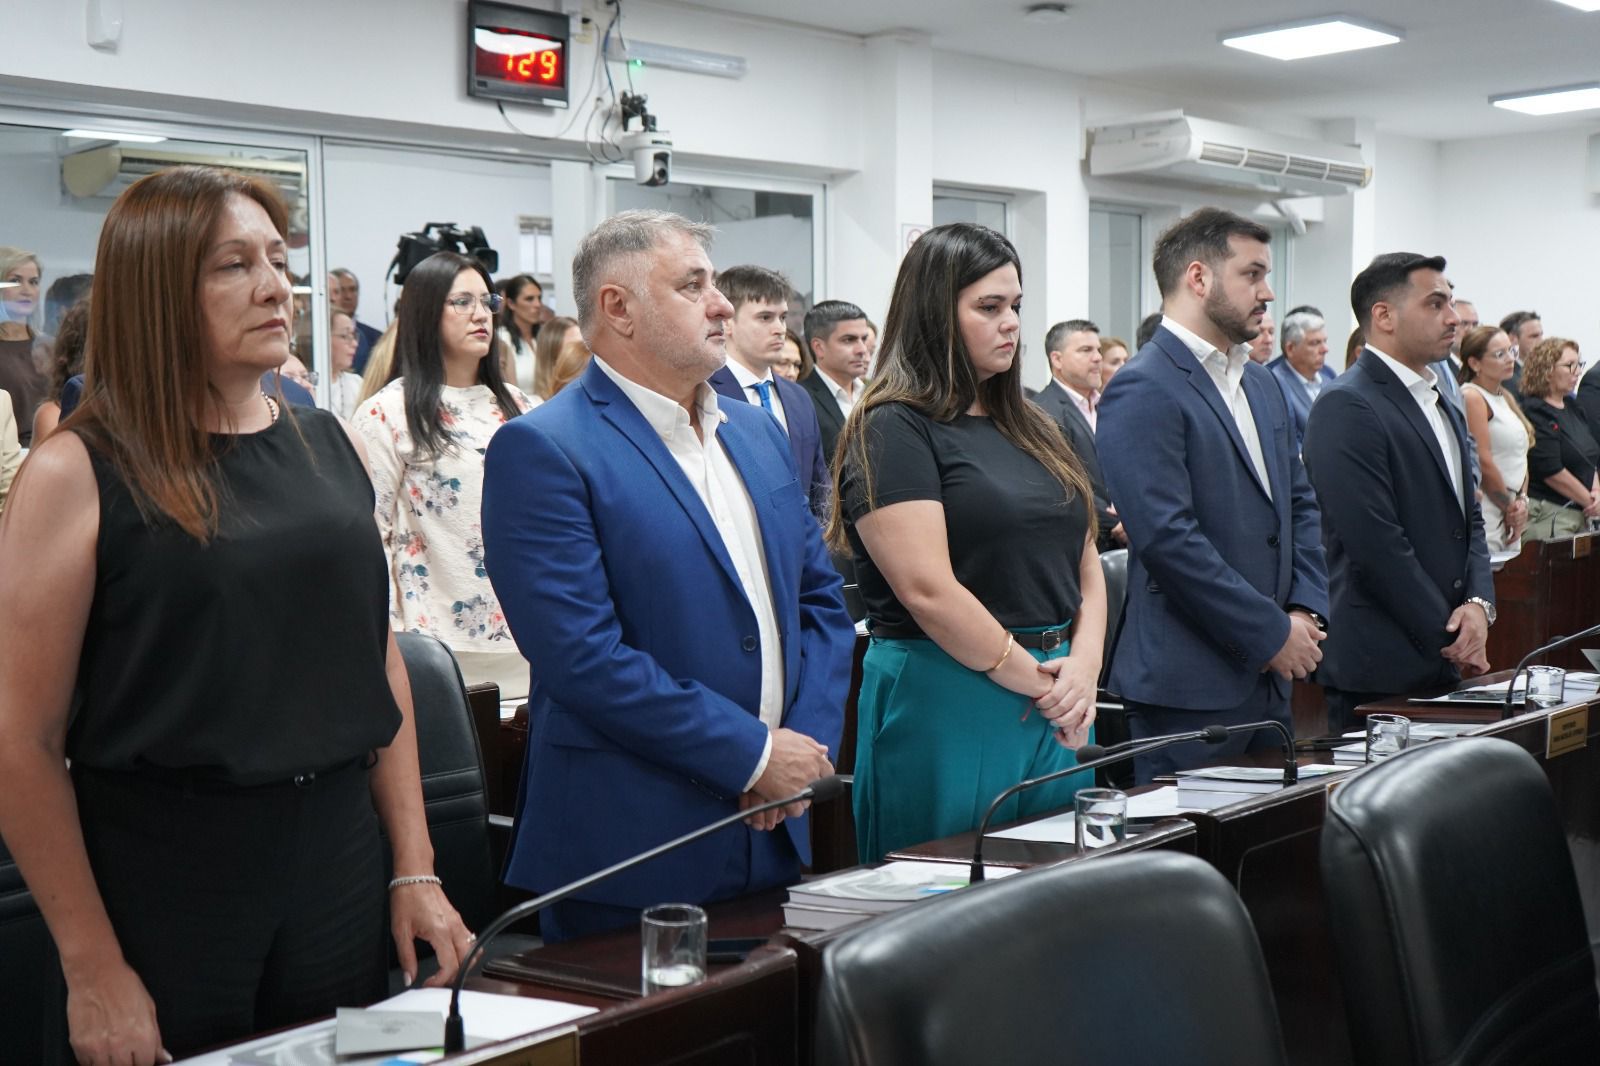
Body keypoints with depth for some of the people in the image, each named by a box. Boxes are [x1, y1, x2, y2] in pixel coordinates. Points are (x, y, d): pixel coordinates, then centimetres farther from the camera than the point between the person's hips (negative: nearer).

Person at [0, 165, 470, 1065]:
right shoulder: (78, 475, -10)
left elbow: (379, 660, 10)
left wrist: (416, 868, 6)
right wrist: (93, 967, -11)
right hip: (161, 871, -4)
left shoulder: (332, 448, 6)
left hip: (339, 856, 5)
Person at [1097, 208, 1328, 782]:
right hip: (1190, 687, -9)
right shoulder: (1144, 390, -13)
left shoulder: (1261, 383, 16)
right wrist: (1272, 633, -15)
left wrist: (1306, 610, 1)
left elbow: (1299, 502, 19)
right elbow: (1168, 538, -21)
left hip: (1268, 676, 9)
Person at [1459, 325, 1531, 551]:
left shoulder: (1506, 398, 17)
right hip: (1488, 513, -8)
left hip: (1510, 512, 8)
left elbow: (1521, 456, 17)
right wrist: (1511, 507, -6)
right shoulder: (1473, 397, -9)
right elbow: (1484, 462, -15)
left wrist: (1522, 500, 2)